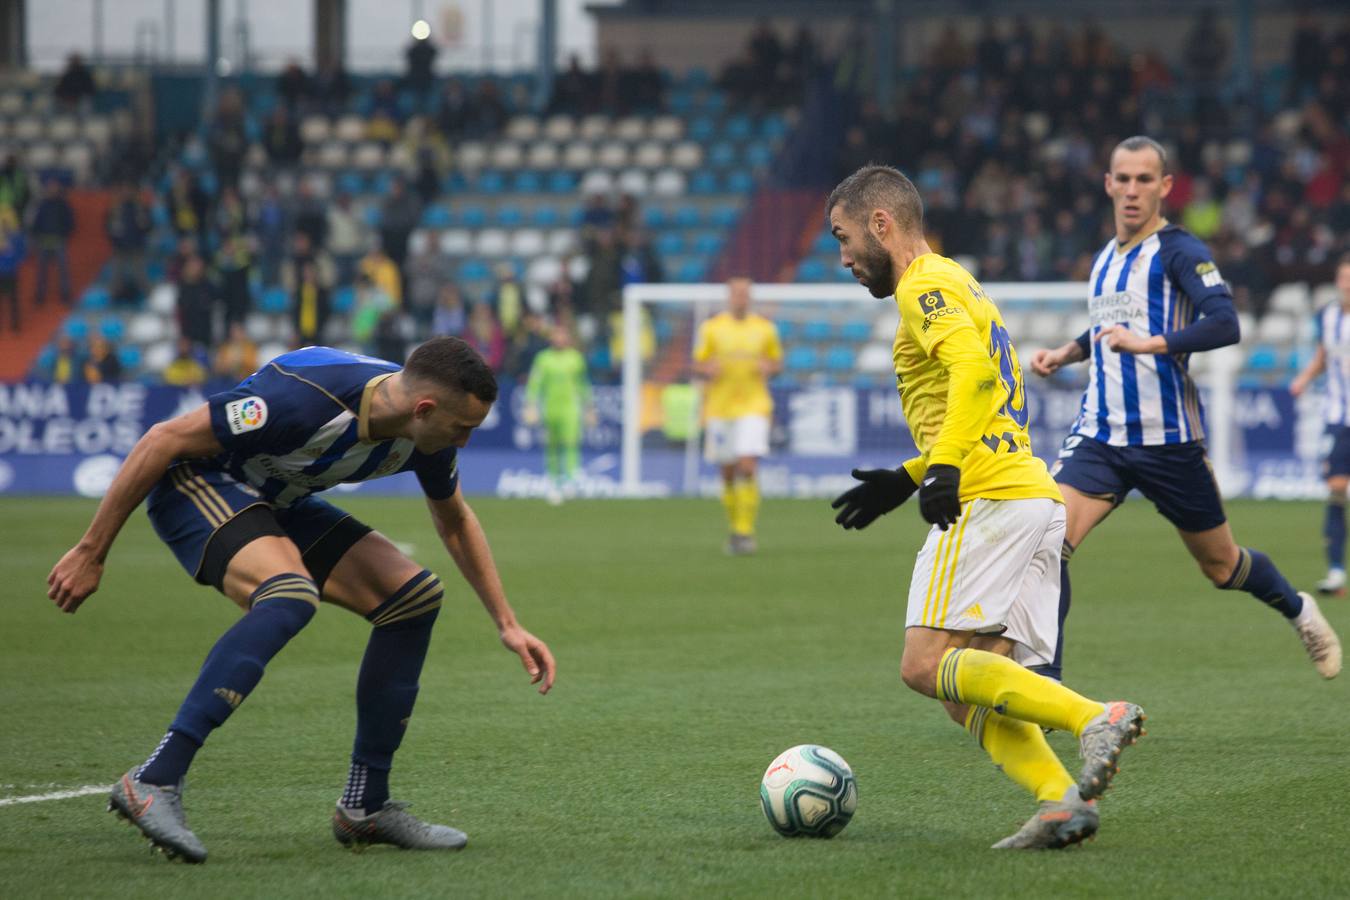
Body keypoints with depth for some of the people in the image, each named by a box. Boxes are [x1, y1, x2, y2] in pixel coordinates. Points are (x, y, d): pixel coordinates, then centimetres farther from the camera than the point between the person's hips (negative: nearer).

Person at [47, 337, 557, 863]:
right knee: (291, 595, -35)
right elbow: (165, 440, -25)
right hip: (196, 484, -8)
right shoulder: (306, 398, -34)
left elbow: (455, 524, 14)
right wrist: (90, 552, -21)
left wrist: (507, 624, 12)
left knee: (414, 595, -2)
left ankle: (365, 807, 5)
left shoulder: (426, 432, -10)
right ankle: (154, 781, -38)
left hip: (277, 503, 8)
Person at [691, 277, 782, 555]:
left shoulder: (765, 328, 6)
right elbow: (698, 366, 8)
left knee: (748, 468, -17)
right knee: (728, 474, 5)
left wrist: (769, 368, -8)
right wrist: (709, 370, -15)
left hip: (754, 406, -1)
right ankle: (735, 527, 23)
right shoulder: (711, 328, 5)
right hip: (720, 407, 1)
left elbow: (777, 362, 15)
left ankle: (745, 531, -15)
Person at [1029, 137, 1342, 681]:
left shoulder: (1178, 252, -9)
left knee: (1221, 565, 11)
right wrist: (1066, 353, 16)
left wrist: (1150, 343, -33)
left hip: (1168, 441, -5)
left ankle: (1299, 611, 41)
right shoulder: (1105, 258, 13)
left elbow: (1225, 324, -24)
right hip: (1100, 435, 5)